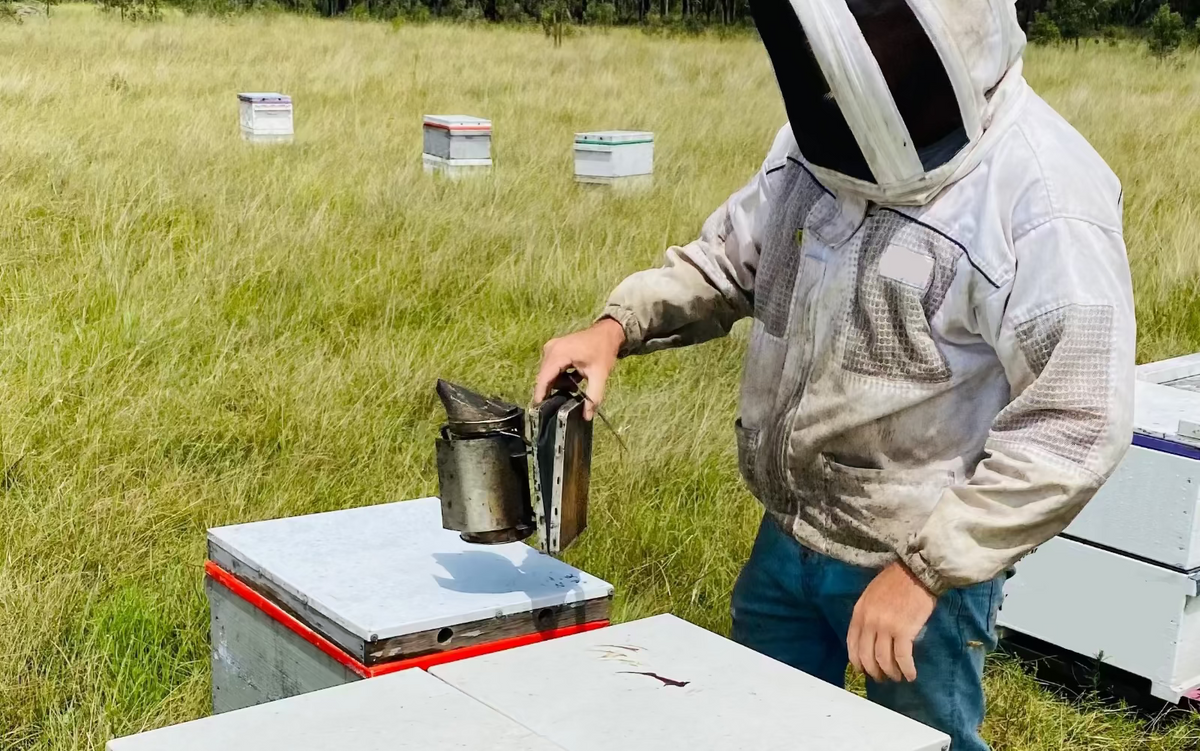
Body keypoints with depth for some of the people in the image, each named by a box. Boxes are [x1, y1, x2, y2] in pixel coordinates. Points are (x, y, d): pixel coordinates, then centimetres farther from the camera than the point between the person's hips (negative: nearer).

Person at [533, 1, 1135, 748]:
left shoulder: (1046, 199, -23)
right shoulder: (823, 139, -3)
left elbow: (1077, 428, -24)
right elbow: (729, 257, 10)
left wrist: (928, 569, -24)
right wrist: (619, 324, -7)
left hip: (926, 557, -6)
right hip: (786, 538, 6)